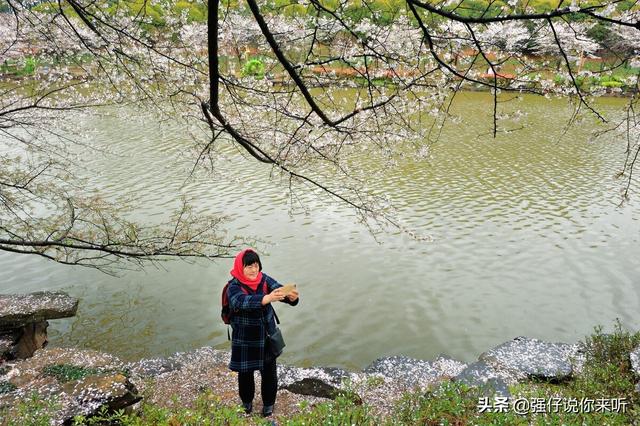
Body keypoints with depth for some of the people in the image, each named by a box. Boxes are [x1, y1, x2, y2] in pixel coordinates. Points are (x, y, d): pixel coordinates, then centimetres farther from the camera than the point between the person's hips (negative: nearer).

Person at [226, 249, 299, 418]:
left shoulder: (264, 279, -8)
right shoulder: (234, 287, -19)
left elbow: (279, 289, -23)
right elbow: (243, 301, -39)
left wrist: (291, 296, -47)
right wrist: (266, 298, -56)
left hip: (266, 336, 2)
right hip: (245, 340, -2)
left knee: (269, 372, 9)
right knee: (245, 373, 14)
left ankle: (268, 404, 34)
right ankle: (247, 402, 41)